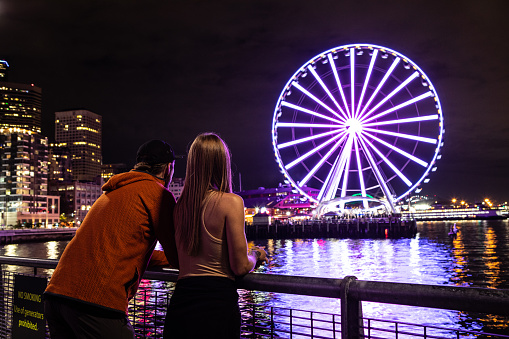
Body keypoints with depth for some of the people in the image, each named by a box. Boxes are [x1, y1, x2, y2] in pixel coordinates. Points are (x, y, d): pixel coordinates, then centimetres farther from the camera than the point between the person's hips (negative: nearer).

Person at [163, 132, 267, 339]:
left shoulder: (180, 205, 8)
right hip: (217, 302, -5)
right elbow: (240, 267, -10)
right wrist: (255, 256, 13)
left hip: (180, 301, 5)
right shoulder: (230, 202, -9)